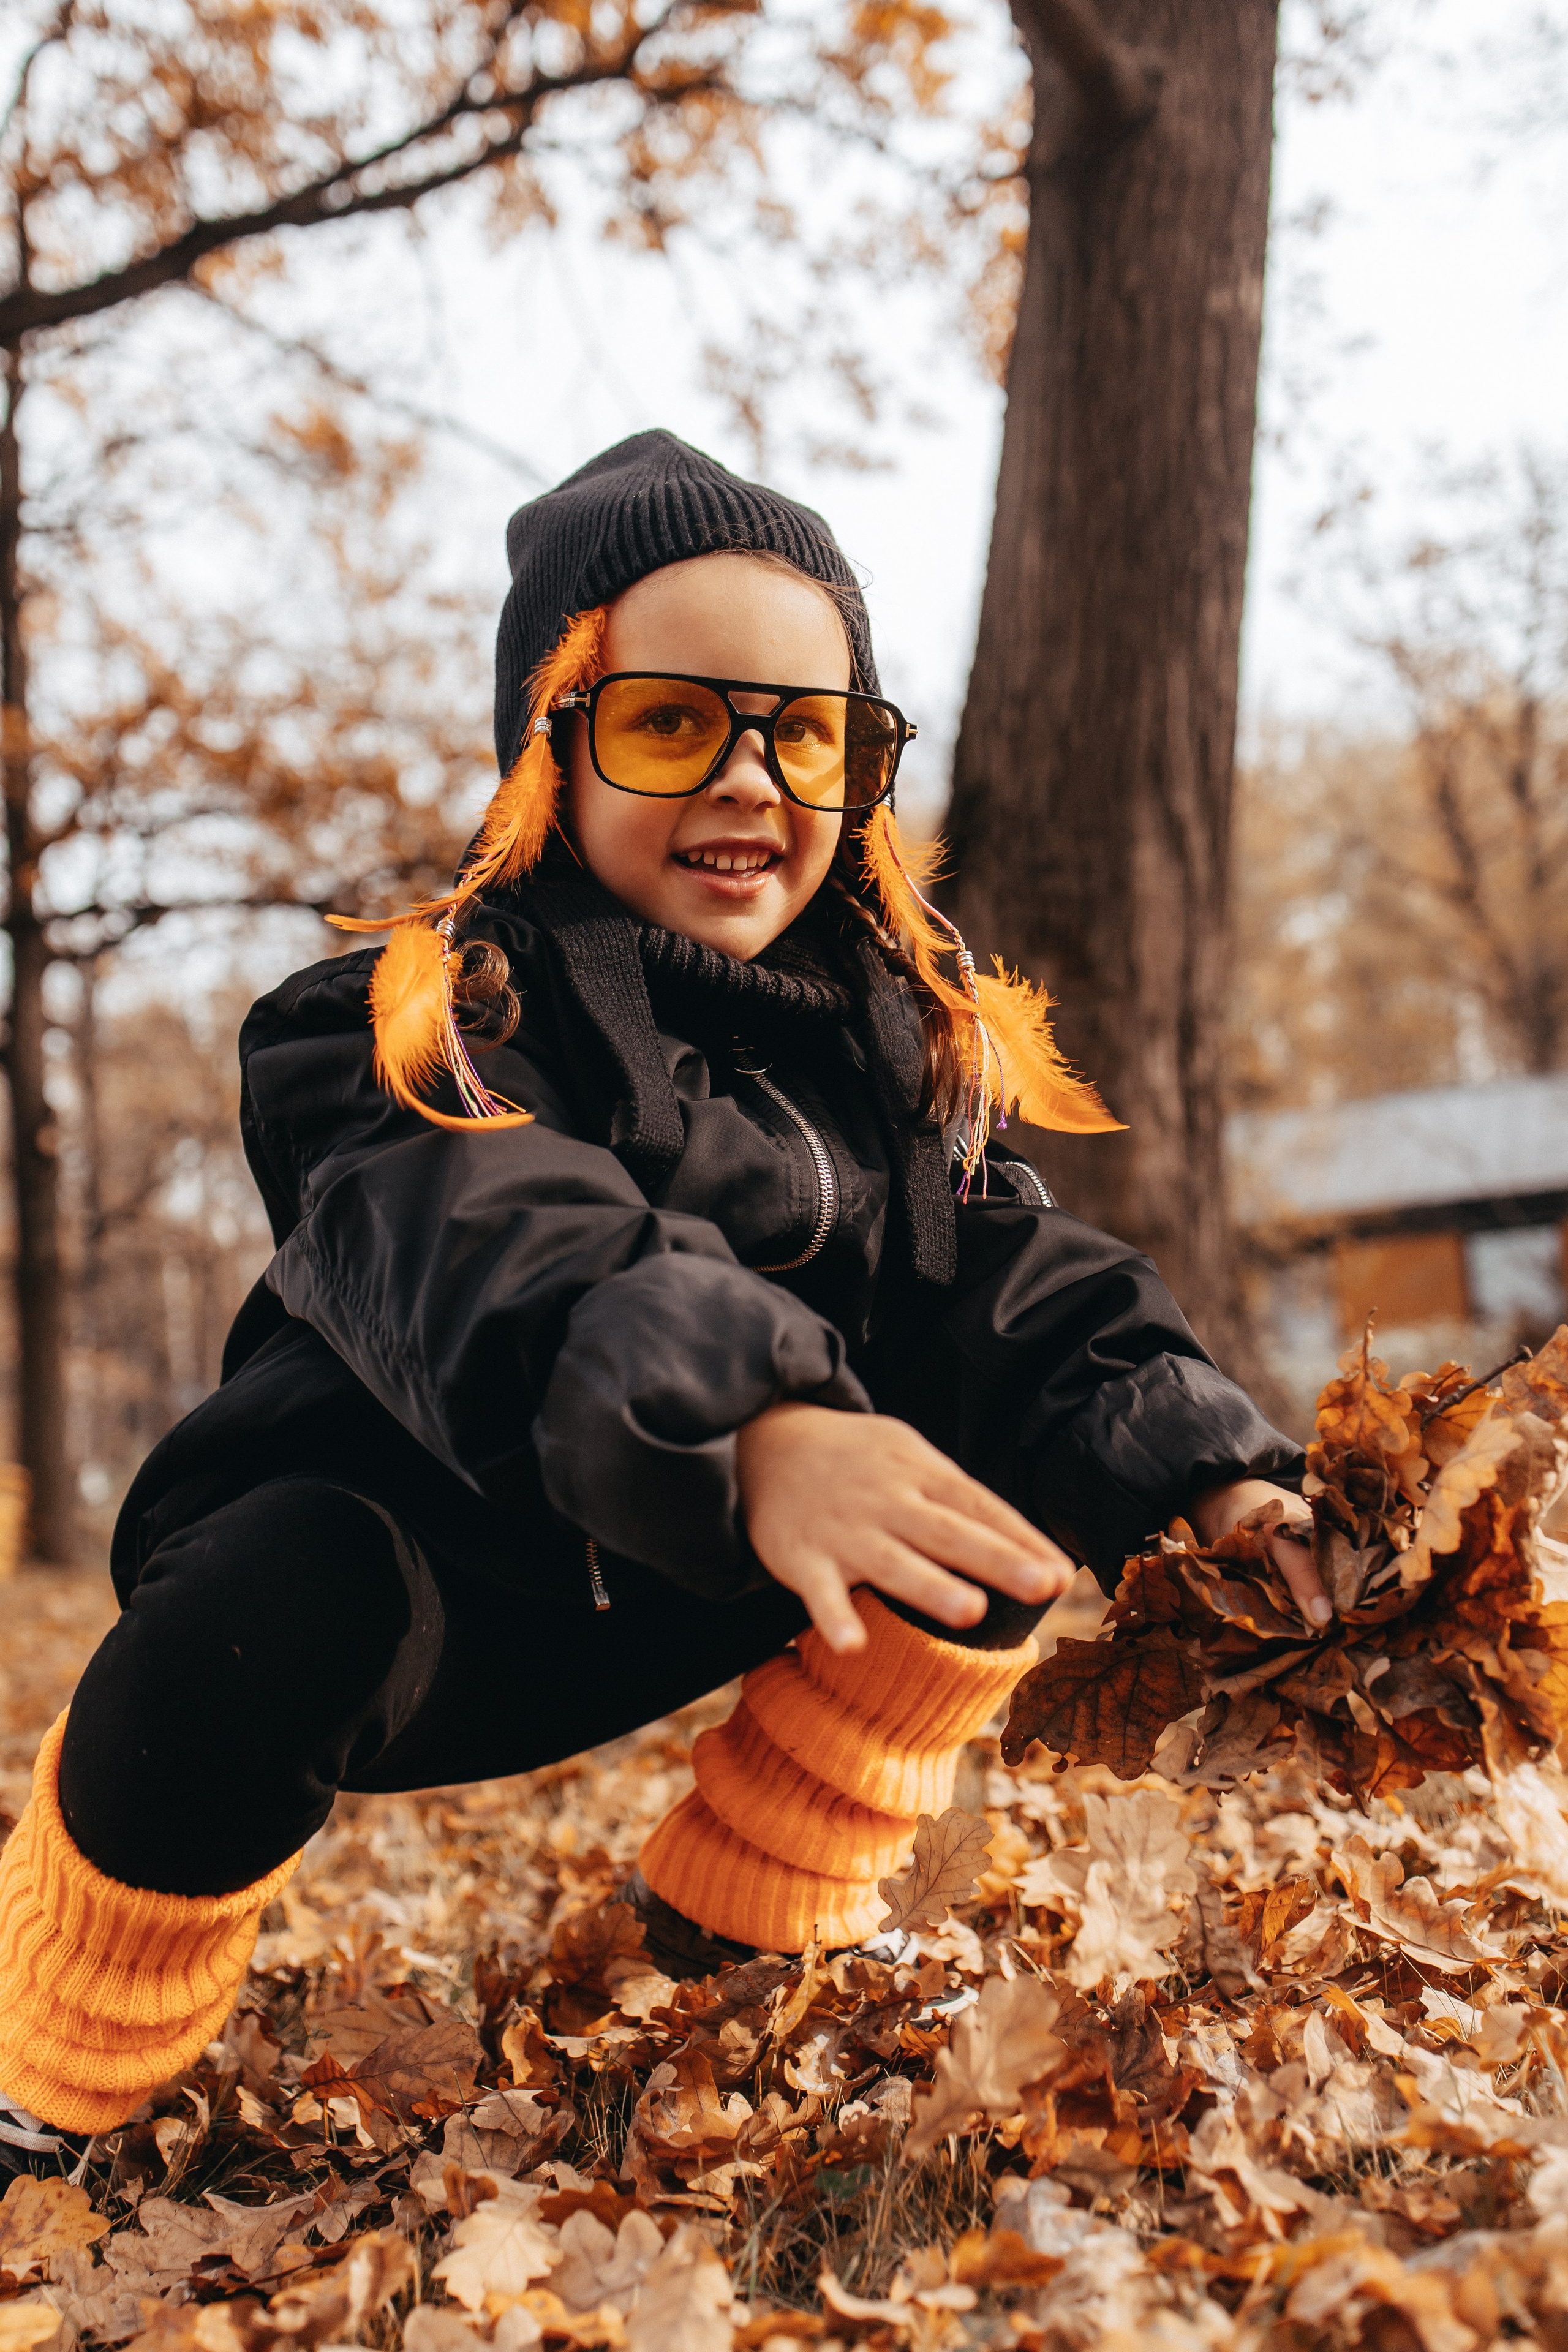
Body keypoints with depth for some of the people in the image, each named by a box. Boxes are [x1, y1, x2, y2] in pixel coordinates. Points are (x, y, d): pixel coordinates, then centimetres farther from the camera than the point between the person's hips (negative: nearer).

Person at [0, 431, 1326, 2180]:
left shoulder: (904, 1036, 1)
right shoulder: (423, 1034, -18)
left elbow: (1025, 1282, -10)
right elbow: (496, 1257, -38)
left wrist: (1218, 1482, -28)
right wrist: (741, 1433, -57)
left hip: (666, 1609, 5)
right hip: (398, 1584, -5)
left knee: (1042, 1447, -10)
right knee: (261, 1608, -37)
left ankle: (738, 1919, 4)